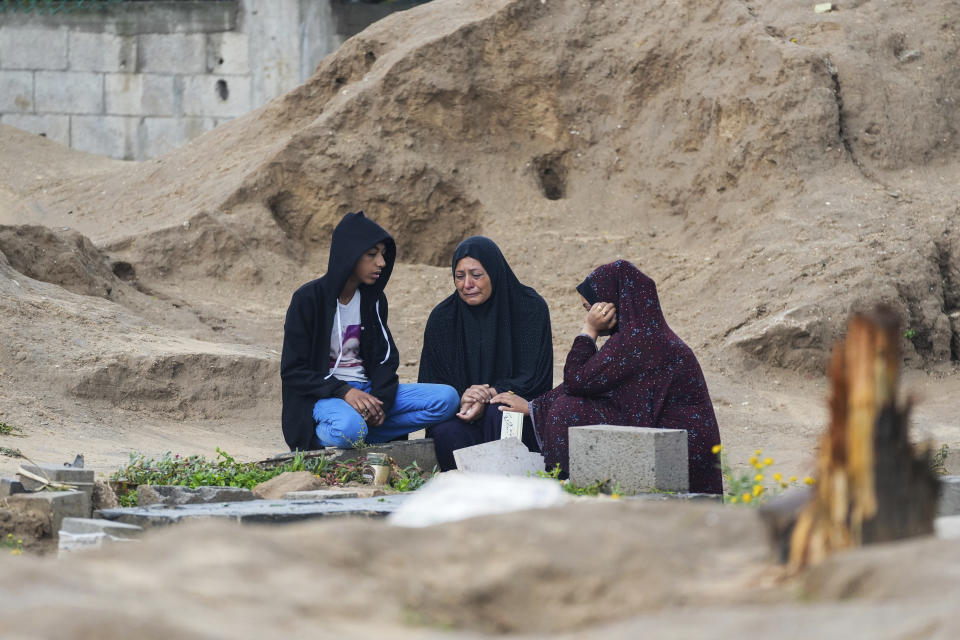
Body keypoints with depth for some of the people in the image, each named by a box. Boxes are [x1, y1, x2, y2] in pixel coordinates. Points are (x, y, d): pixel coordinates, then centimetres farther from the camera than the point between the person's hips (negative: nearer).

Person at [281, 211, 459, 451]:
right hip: (322, 395, -6)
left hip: (365, 389, 6)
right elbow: (292, 370, -10)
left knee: (447, 398, -15)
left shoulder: (373, 299, 10)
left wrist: (380, 399, -12)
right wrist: (344, 392, -23)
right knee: (348, 427, -42)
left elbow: (385, 358, 10)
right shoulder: (309, 299, -8)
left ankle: (359, 432, -16)